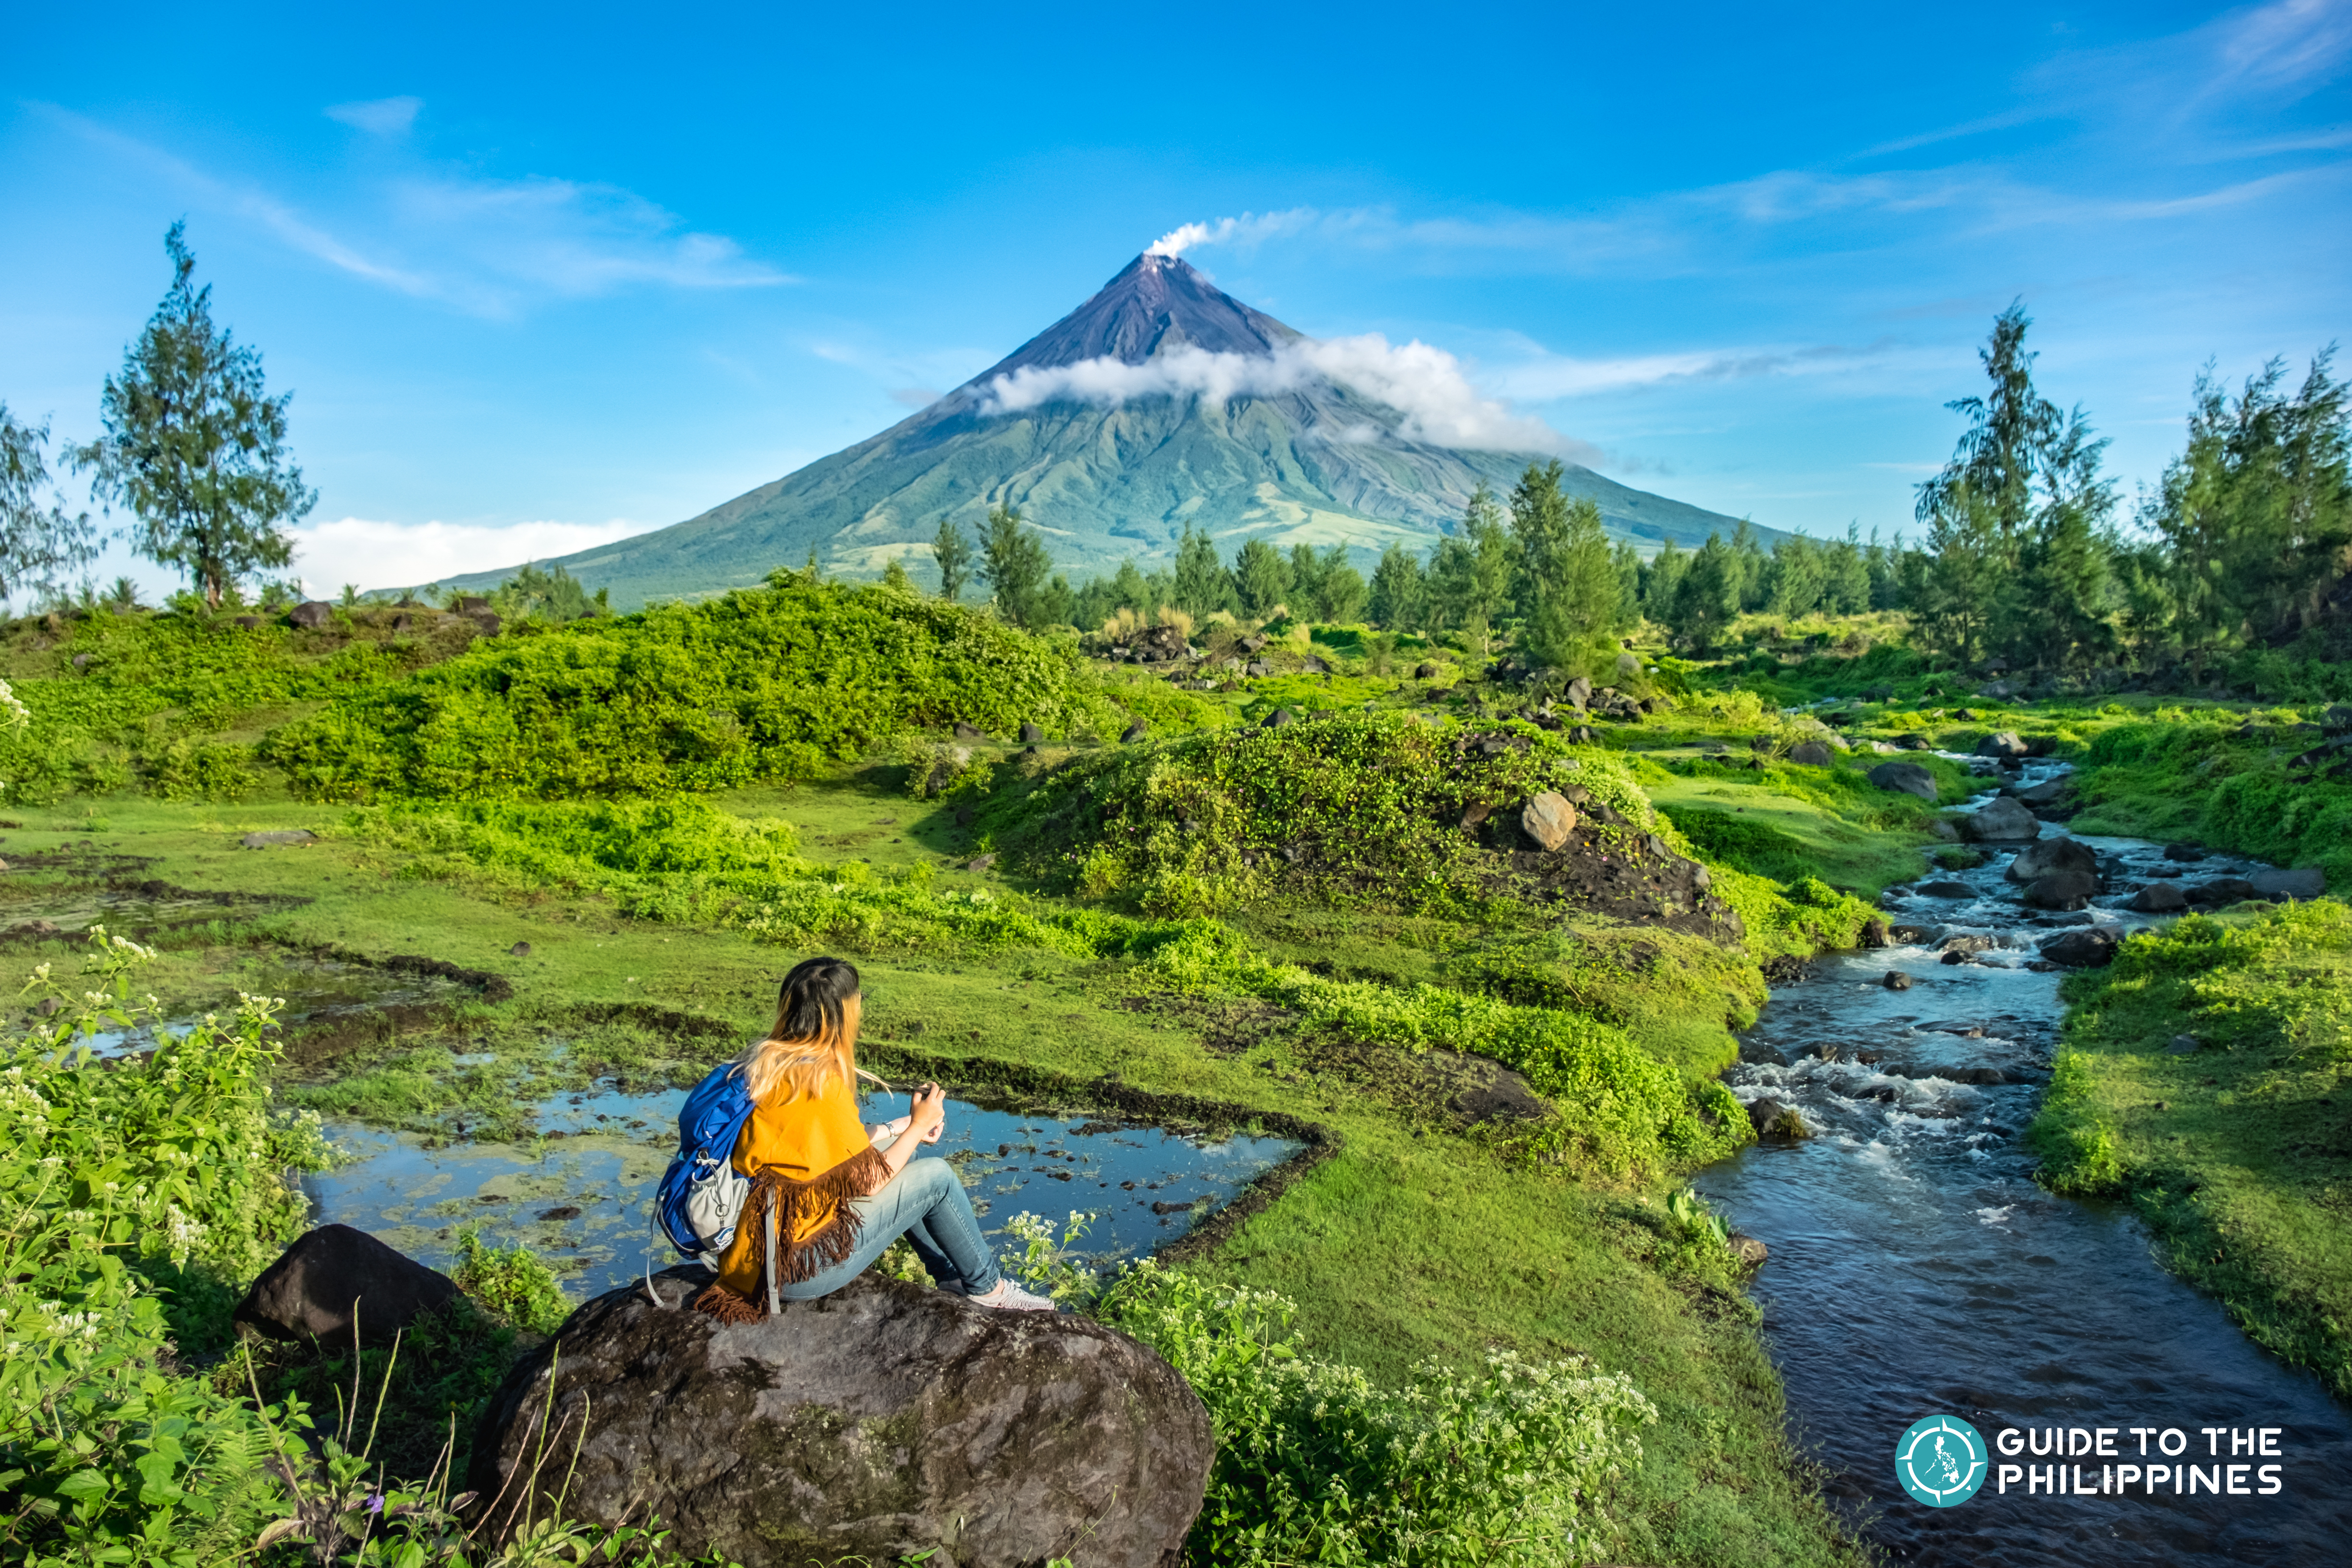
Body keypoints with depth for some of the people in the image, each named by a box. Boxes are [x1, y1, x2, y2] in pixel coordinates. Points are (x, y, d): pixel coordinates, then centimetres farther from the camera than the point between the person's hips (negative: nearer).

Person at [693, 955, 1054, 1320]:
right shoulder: (820, 1082, -23)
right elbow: (868, 1182, -14)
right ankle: (985, 1286, 18)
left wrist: (899, 1129, 16)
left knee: (896, 1151, 16)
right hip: (794, 1267, -9)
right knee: (937, 1176, -3)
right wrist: (917, 1127, 0)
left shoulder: (763, 1061, 3)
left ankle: (950, 1274, 26)